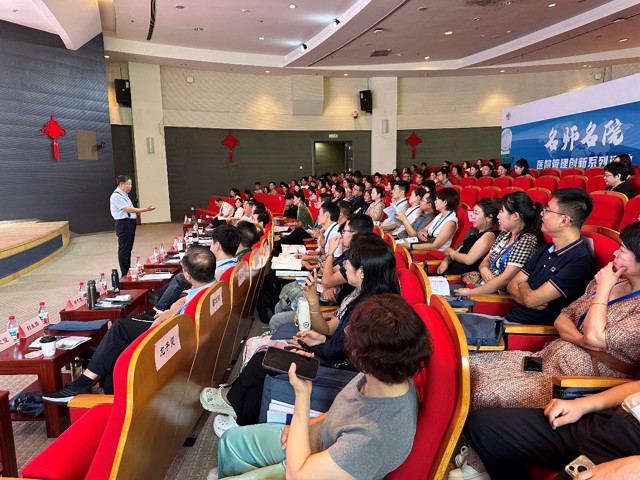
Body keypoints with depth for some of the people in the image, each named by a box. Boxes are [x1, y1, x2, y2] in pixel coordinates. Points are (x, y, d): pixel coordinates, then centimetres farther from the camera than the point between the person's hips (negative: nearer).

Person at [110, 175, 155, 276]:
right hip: (123, 223, -10)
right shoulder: (116, 195, -14)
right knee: (124, 250, -3)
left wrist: (137, 212, 6)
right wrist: (145, 209, -23)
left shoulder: (124, 195, 15)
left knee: (129, 249, 16)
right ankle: (125, 275, 3)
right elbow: (128, 209, -21)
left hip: (130, 222, 10)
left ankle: (128, 272, 26)